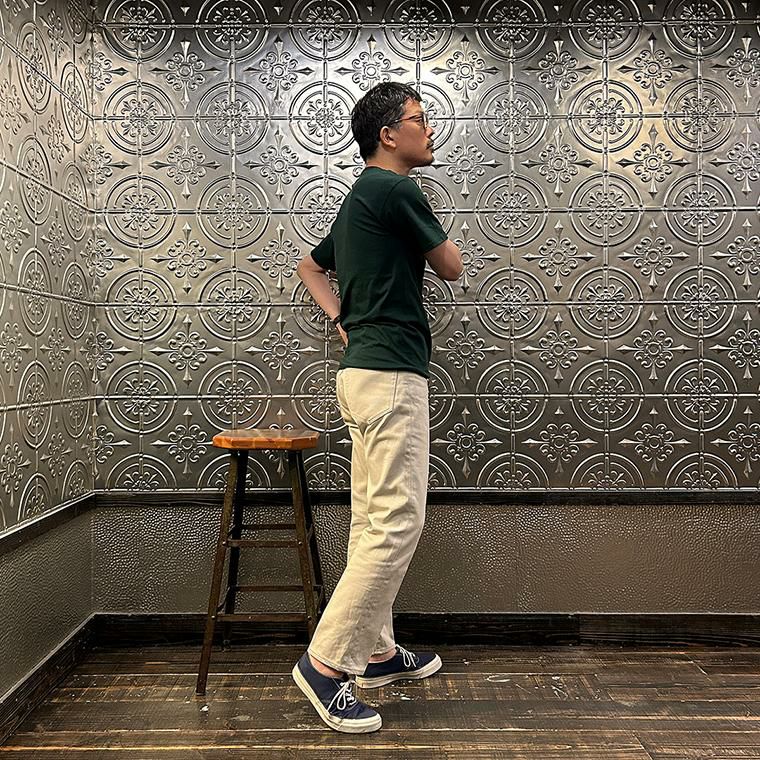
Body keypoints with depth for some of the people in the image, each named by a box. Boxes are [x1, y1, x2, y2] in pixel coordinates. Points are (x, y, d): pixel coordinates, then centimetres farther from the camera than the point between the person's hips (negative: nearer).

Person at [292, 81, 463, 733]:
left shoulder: (359, 199, 22)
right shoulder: (396, 191, -8)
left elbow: (310, 266, 33)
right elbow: (452, 266, 1)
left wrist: (343, 321, 19)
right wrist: (427, 231, 19)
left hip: (366, 369, 10)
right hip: (391, 373, -10)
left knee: (373, 521, 12)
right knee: (398, 521, -10)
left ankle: (376, 651, 23)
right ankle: (326, 661, -4)